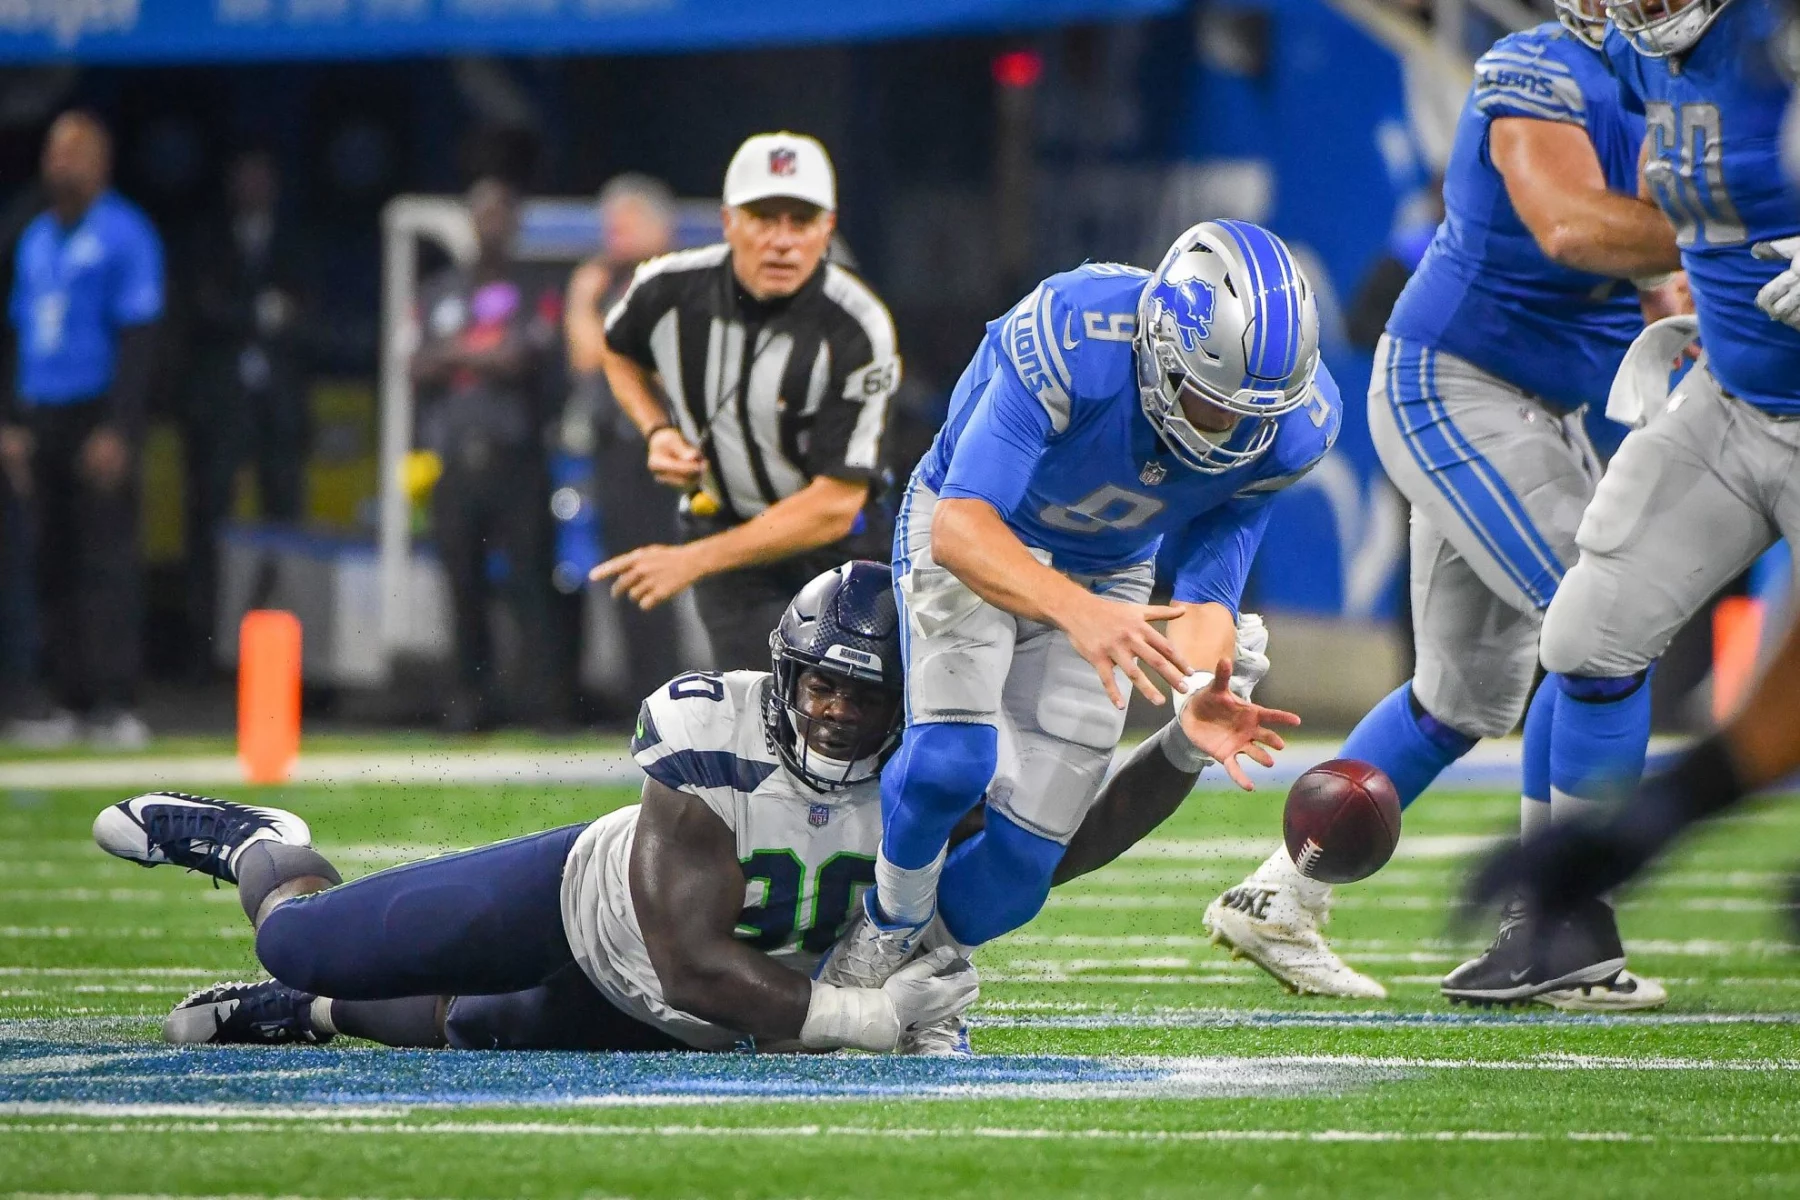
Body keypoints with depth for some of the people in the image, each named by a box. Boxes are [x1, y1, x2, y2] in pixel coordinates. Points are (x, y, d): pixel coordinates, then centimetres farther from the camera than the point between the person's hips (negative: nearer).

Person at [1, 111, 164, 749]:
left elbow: (137, 338, -9)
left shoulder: (124, 235, -4)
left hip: (97, 418, -7)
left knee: (108, 561, -10)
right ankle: (70, 696, 9)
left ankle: (117, 701, -12)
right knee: (53, 562, 5)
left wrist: (116, 431, -16)